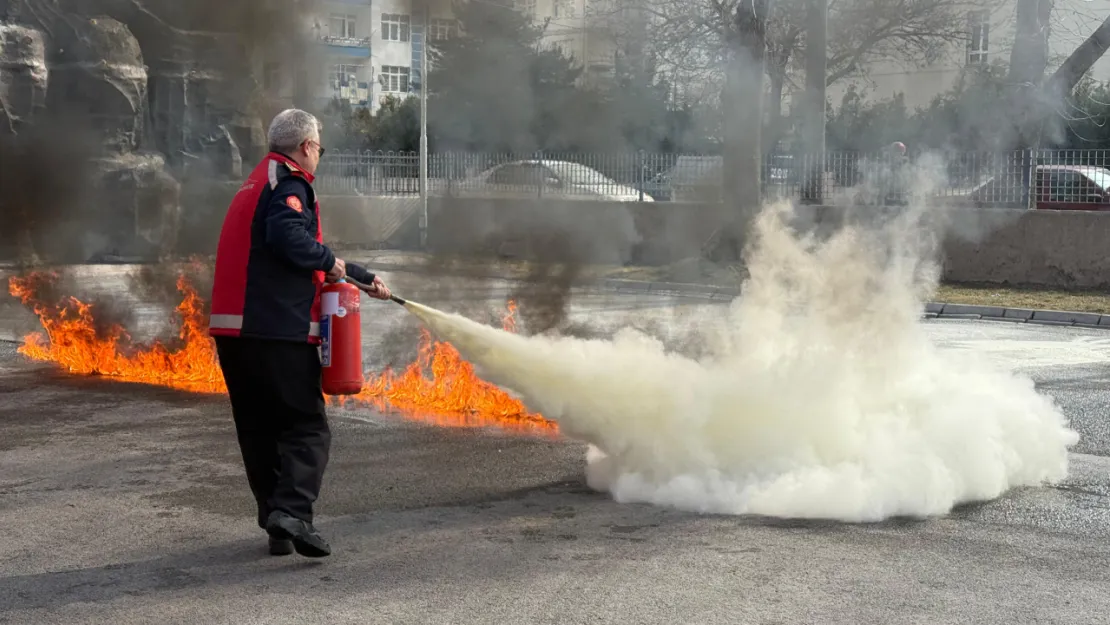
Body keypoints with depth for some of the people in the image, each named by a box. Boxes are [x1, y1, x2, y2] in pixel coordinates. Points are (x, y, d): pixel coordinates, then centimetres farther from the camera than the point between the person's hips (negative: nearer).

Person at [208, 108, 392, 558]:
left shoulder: (256, 184, 26)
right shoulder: (288, 182, -5)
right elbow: (289, 238, -25)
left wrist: (362, 279, 36)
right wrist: (332, 262, -8)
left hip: (234, 329, 9)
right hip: (278, 329, -9)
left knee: (259, 431, 13)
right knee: (306, 427, -6)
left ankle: (275, 522, 16)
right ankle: (292, 512, -21)